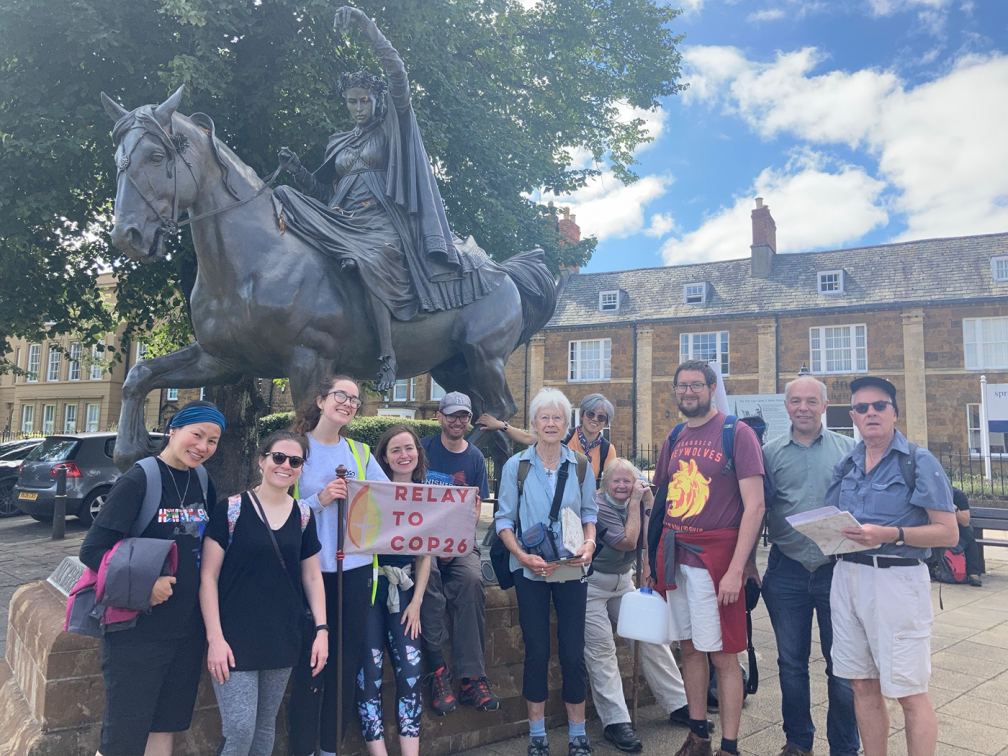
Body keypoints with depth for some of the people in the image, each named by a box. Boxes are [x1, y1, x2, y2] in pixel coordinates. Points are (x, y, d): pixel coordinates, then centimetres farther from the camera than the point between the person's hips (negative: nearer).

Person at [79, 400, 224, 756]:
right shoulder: (139, 480, -14)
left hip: (188, 629, 6)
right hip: (137, 631, -6)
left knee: (164, 726, 17)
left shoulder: (203, 481, 5)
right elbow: (92, 550, -16)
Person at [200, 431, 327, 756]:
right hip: (235, 637, -4)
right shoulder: (231, 509, -8)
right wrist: (214, 638, -12)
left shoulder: (304, 515, 4)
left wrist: (322, 628, 3)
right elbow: (208, 577, -7)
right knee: (240, 729, -8)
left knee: (266, 727, 14)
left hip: (283, 640, 4)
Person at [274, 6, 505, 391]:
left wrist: (369, 29, -15)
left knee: (370, 260, -39)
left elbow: (398, 77, -7)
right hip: (340, 219, 6)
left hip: (380, 223, -6)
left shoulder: (392, 130, 9)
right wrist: (297, 170, 5)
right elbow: (322, 190, 24)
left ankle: (387, 355, -32)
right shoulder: (339, 143, 25)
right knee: (283, 198, -13)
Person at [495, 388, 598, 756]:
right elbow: (504, 519, -2)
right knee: (537, 651, 6)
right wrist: (522, 555, -15)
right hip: (530, 571, -1)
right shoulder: (516, 466, -3)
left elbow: (589, 512, 9)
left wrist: (590, 542, -10)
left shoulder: (580, 466, 2)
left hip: (571, 569, 1)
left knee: (573, 652, 5)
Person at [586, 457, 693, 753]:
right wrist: (635, 502, -15)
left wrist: (649, 499, -11)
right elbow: (628, 541, -19)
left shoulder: (636, 503, 4)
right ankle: (615, 722, -6)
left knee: (651, 638, 4)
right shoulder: (598, 505, -16)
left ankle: (678, 705, 15)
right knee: (601, 649, -9)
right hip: (593, 582, -6)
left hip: (623, 581, 6)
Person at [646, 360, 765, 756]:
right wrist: (655, 560, 9)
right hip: (675, 556, 6)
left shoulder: (737, 433, -7)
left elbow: (755, 506, -12)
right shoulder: (674, 440, 12)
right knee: (690, 648, 15)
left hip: (714, 556, -6)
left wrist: (736, 568, -18)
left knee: (723, 655, 2)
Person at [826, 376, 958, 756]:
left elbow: (948, 532, -8)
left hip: (897, 579, -5)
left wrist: (890, 534, -20)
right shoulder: (845, 466, 12)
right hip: (847, 577, 5)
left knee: (909, 692, 1)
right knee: (863, 684, 12)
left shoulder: (919, 462, -3)